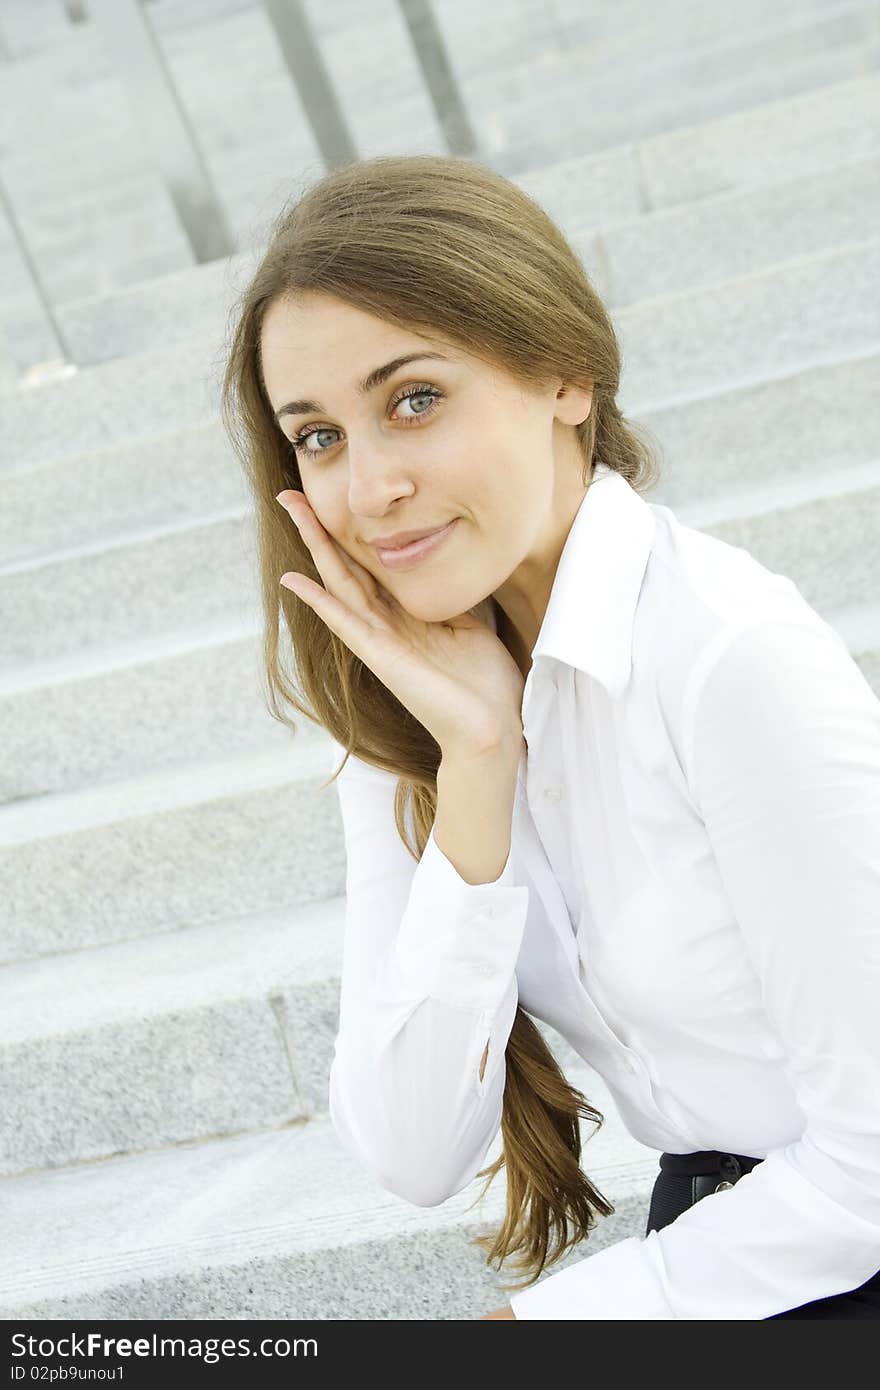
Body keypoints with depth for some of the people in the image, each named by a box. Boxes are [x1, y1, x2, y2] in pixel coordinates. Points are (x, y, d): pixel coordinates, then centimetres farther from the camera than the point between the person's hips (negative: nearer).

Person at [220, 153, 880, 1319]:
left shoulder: (738, 659, -20)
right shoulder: (398, 704, -1)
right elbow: (413, 1157, -8)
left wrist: (548, 1317, -10)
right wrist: (474, 774, -17)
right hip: (705, 1246, 5)